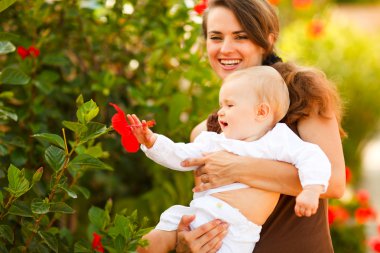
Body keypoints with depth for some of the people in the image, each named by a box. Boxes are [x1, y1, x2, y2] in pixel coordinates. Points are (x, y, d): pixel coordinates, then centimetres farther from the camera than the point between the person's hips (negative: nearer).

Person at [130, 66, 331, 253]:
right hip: (196, 213, 5)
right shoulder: (214, 141, 18)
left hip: (236, 230, -5)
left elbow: (311, 157, -6)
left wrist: (311, 190, -23)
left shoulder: (277, 140, 1)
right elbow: (180, 157, 20)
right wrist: (152, 142, 6)